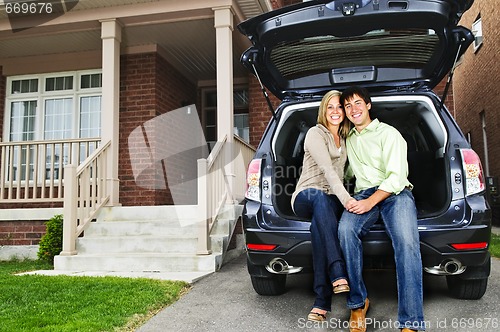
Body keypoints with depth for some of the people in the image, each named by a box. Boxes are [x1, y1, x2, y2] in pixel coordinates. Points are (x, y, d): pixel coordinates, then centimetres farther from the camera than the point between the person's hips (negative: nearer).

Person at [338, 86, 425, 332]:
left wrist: (370, 202, -20)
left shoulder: (388, 133, 4)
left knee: (406, 241, -34)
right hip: (363, 193, 4)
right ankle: (358, 303, -22)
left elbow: (397, 177, -7)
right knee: (346, 229, -32)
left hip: (396, 192, -3)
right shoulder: (349, 140, 24)